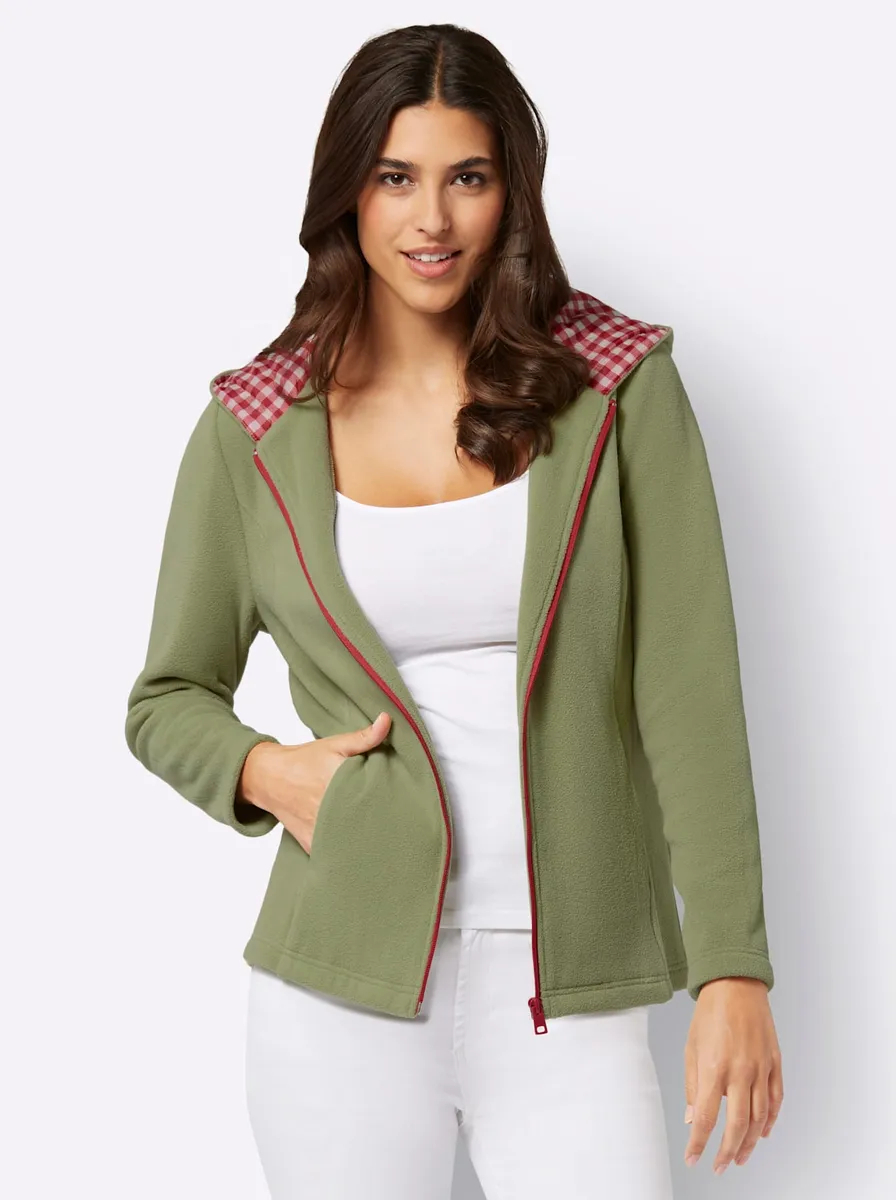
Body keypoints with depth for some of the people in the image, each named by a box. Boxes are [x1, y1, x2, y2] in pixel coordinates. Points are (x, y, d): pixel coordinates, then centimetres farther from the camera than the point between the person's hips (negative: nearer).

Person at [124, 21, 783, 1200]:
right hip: (346, 989, 1)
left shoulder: (618, 385, -1)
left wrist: (734, 969, -10)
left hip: (573, 999, -1)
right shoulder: (256, 429, 2)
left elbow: (689, 689, -4)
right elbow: (168, 699, 13)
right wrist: (261, 772, -8)